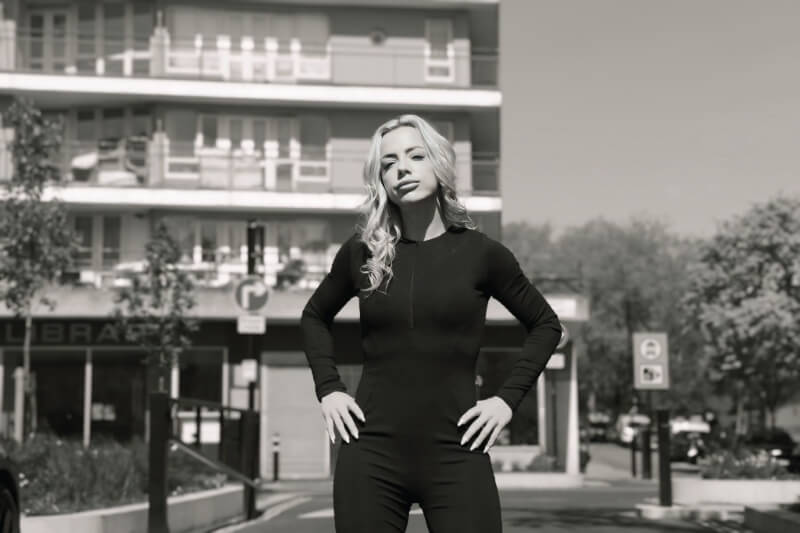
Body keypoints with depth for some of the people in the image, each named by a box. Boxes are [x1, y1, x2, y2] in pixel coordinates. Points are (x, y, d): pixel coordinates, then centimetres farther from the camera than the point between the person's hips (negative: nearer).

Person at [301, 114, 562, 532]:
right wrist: (327, 388, 7)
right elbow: (314, 317, 21)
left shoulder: (479, 252, 0)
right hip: (370, 456, 1)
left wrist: (508, 397, 1)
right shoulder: (362, 251, 3)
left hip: (455, 456, -1)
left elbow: (545, 325, 12)